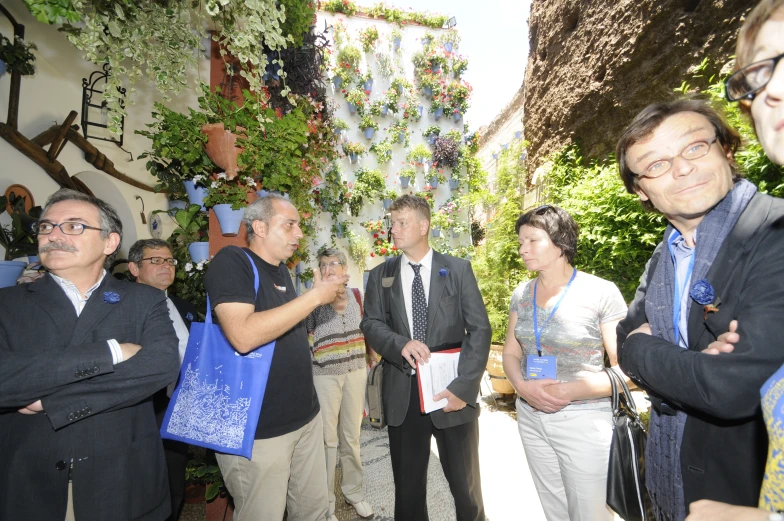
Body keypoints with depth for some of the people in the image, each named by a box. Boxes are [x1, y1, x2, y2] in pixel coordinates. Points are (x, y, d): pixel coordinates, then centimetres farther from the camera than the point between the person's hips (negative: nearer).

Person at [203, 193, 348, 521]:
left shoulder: (281, 271, 10)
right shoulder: (230, 261, -14)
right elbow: (243, 336, -29)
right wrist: (315, 296, -24)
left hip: (305, 415, 7)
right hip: (256, 428, -7)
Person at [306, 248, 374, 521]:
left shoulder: (355, 294, 3)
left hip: (355, 371, 3)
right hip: (325, 375, -3)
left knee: (351, 435, 16)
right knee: (327, 438, 7)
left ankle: (353, 490, 37)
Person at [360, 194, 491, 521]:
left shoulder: (458, 269, -2)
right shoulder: (380, 276, 5)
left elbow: (480, 329, -6)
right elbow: (371, 324, 1)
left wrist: (463, 386, -14)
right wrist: (400, 344, -20)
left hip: (452, 390, -1)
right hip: (402, 394, 2)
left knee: (466, 484, 17)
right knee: (407, 486, 19)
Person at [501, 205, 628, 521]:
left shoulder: (601, 293, -13)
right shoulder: (521, 294, 1)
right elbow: (510, 353, 7)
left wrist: (571, 391, -23)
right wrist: (522, 386, -13)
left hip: (584, 421, -4)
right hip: (530, 418, 5)